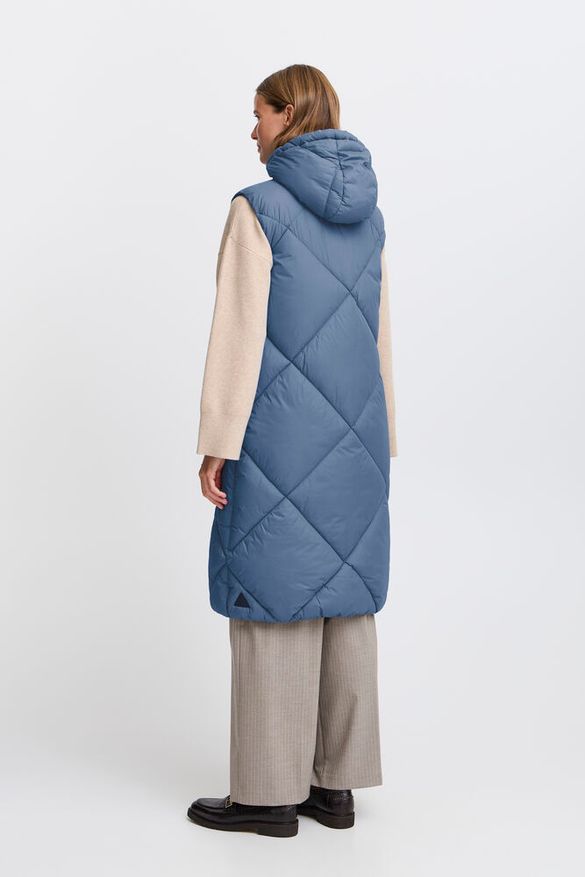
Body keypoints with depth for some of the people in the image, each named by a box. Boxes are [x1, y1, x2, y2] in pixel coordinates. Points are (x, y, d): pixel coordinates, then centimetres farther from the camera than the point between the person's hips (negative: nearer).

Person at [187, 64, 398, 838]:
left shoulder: (259, 207, -10)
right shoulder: (368, 215, 11)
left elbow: (240, 331, -14)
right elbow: (378, 336, 13)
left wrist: (216, 445, -11)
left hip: (282, 430, -7)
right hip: (350, 431, 7)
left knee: (273, 600, 0)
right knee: (342, 598, 9)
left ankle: (270, 790, 8)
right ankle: (336, 784, 15)